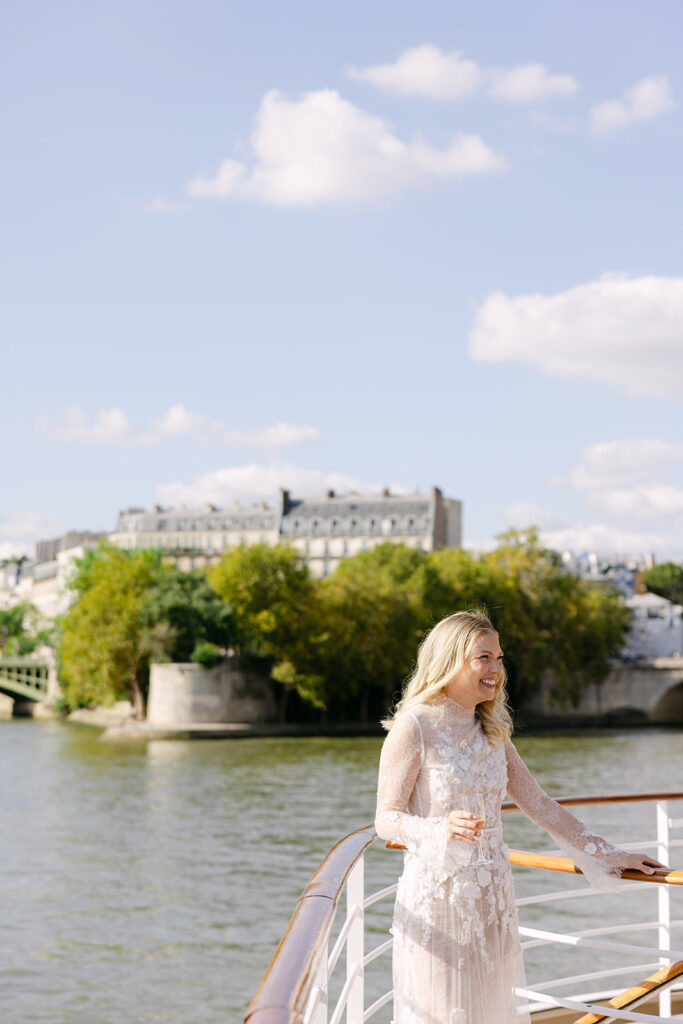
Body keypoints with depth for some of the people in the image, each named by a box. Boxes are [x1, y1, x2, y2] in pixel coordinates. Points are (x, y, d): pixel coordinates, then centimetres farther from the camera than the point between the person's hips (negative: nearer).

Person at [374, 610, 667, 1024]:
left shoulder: (492, 732, 10)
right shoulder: (414, 727, -9)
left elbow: (540, 804, 14)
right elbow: (386, 819, -11)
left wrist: (610, 855, 13)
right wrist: (441, 828, -31)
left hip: (492, 898, 6)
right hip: (437, 896, -6)